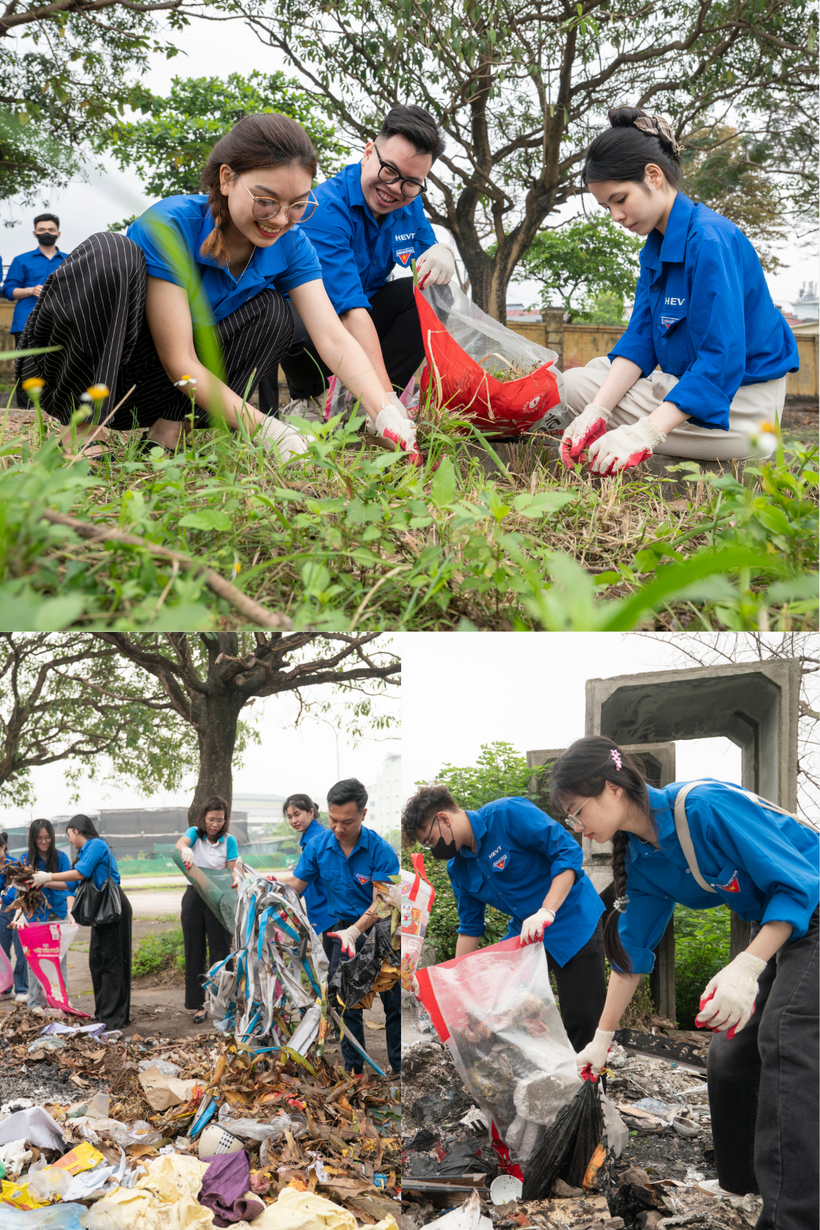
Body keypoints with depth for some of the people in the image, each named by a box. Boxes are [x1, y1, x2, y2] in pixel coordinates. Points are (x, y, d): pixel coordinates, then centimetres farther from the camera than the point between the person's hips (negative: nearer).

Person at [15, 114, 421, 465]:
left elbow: (333, 337, -17)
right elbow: (180, 364, -27)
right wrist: (265, 429, -35)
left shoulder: (289, 245, -8)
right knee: (112, 253, -31)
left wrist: (387, 416, -34)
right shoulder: (171, 225, -26)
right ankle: (81, 431, -26)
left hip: (147, 392, 6)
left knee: (272, 312, -9)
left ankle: (168, 429, -13)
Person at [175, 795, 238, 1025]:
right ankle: (199, 1004, 14)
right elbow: (180, 843, -25)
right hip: (194, 897, 2)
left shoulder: (229, 841, -3)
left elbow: (232, 872, -4)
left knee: (219, 951, -2)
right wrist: (185, 850, -50)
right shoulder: (195, 833, -2)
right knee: (194, 951, 6)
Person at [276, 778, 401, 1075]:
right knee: (346, 1005, 3)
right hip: (342, 931, 3)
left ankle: (399, 1068, 14)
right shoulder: (319, 846, -5)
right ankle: (353, 1069, 14)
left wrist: (354, 932, -33)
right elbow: (296, 884, 2)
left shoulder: (381, 850, -17)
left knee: (395, 1004, 3)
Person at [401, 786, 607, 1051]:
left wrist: (546, 912, -31)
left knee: (582, 1018, -9)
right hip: (524, 934, 7)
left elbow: (569, 852, -23)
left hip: (572, 922, -7)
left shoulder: (508, 814, -19)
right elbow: (470, 927, 14)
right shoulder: (458, 868, 5)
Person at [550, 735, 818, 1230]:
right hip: (773, 928, 9)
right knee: (731, 1060, 6)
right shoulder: (641, 860, -1)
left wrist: (746, 967, -35)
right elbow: (632, 952, 8)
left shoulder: (706, 805, -28)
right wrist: (602, 1038, 10)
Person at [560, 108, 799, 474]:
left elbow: (722, 359, -30)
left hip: (737, 403, -10)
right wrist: (597, 411, -18)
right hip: (688, 383, 10)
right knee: (577, 380, 14)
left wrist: (645, 433, -37)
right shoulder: (655, 248, 8)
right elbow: (640, 337, 1)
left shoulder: (710, 240, -23)